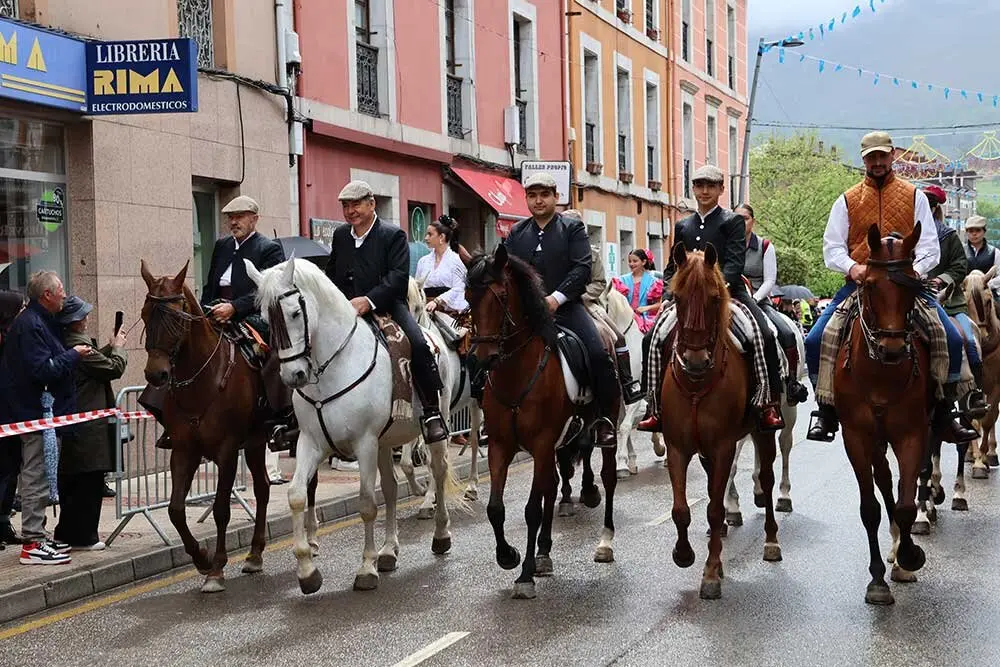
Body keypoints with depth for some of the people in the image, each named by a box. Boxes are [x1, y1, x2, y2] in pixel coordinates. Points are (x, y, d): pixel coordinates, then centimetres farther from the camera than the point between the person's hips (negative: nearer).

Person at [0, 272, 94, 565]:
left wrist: (72, 354, 7)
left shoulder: (40, 321, 15)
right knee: (37, 478, -6)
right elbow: (43, 369, -24)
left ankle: (37, 537, 25)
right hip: (37, 411, -11)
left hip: (41, 411, 11)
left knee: (37, 478, 16)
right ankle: (32, 543, -2)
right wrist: (73, 354, -15)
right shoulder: (31, 325, -18)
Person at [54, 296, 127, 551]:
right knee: (90, 481, -3)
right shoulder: (79, 345, -19)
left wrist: (110, 347, 15)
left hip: (70, 422, 10)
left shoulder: (65, 343, 9)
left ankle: (66, 533, 24)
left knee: (70, 480, 16)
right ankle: (82, 536, 2)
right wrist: (118, 347, 4)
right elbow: (114, 368, -12)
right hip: (89, 426, -10)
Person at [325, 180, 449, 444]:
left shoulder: (393, 236, -3)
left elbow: (398, 276, -14)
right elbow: (331, 274, 24)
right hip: (347, 310, 5)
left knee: (418, 346, -28)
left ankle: (432, 412, -18)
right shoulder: (340, 235, 15)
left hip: (387, 306, -5)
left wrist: (368, 300, -27)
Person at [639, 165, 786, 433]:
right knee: (654, 336, -11)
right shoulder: (682, 226, 19)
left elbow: (735, 262, -7)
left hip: (728, 291, -4)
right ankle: (655, 408, -5)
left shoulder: (733, 222, 6)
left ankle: (769, 404, -18)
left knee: (764, 336, -25)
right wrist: (668, 295, 0)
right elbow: (672, 267, 19)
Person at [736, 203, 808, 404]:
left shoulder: (765, 246, 6)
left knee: (787, 333, -22)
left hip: (759, 301, 0)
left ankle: (792, 381, -6)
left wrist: (753, 300, -16)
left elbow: (769, 280, -1)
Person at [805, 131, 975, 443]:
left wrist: (915, 269, -14)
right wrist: (851, 267, -14)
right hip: (859, 284, 0)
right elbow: (832, 247, 7)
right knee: (815, 340, -17)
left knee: (952, 339, -18)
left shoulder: (914, 196, 11)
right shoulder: (847, 201, 12)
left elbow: (929, 245, 6)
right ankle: (826, 412, -2)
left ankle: (943, 413, -3)